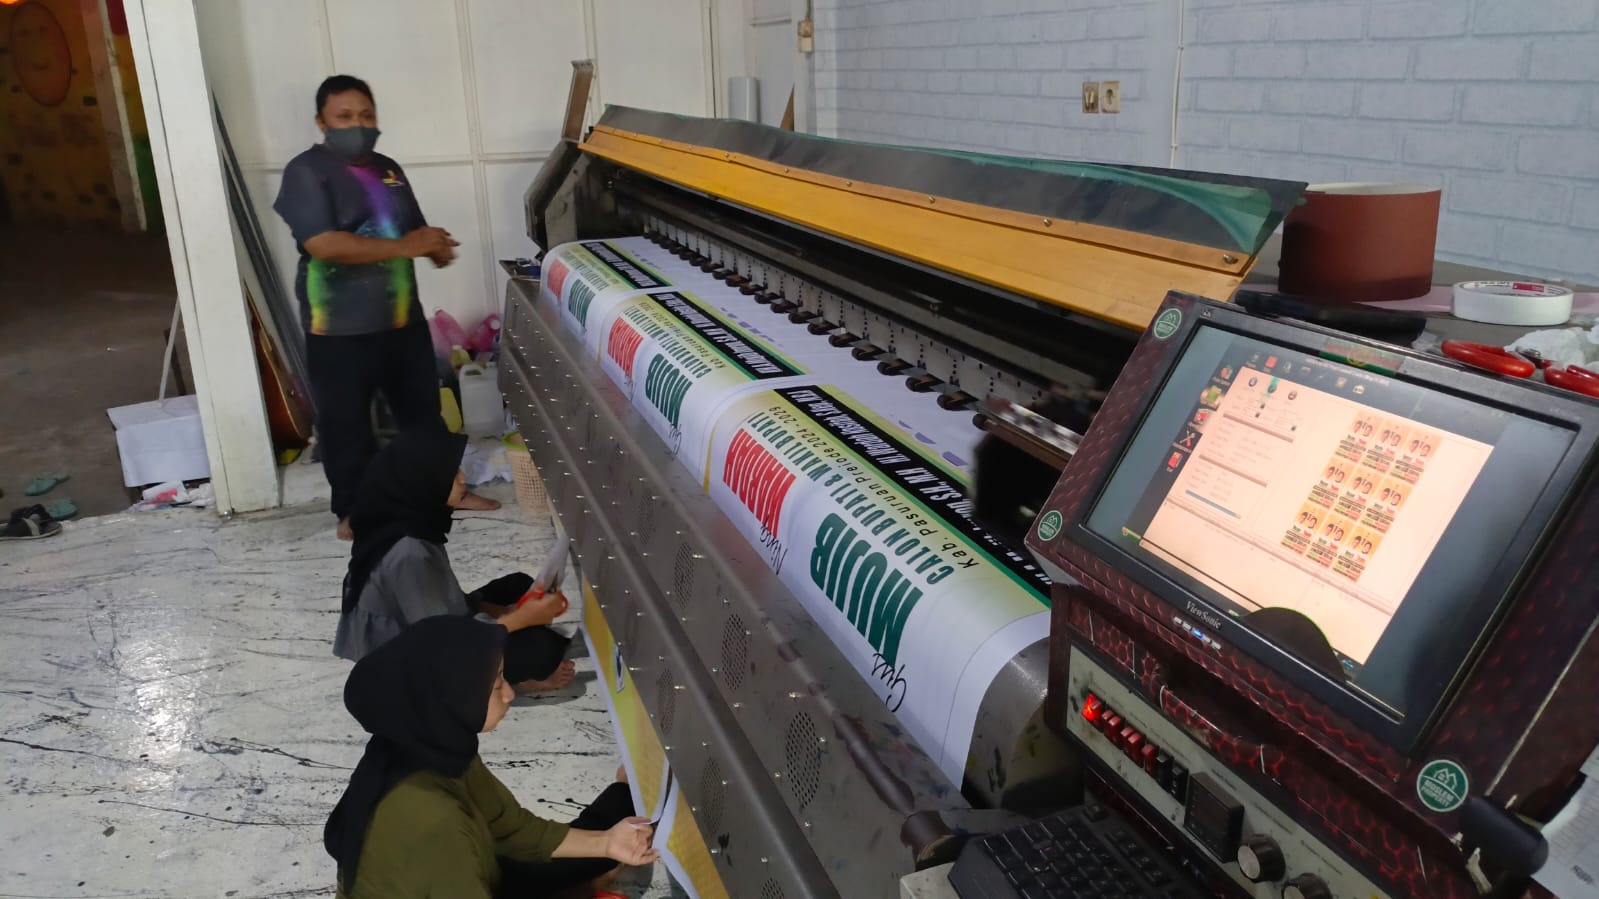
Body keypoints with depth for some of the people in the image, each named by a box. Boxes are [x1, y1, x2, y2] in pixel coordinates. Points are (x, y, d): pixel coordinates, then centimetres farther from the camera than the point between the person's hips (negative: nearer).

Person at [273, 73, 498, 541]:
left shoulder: (388, 169, 11)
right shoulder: (306, 172, -11)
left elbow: (414, 230, 20)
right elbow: (324, 244, -24)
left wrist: (436, 245, -6)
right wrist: (403, 247, -23)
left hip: (403, 317, 6)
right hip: (340, 327, -6)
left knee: (423, 407, 17)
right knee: (345, 422, 6)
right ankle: (353, 509, 21)